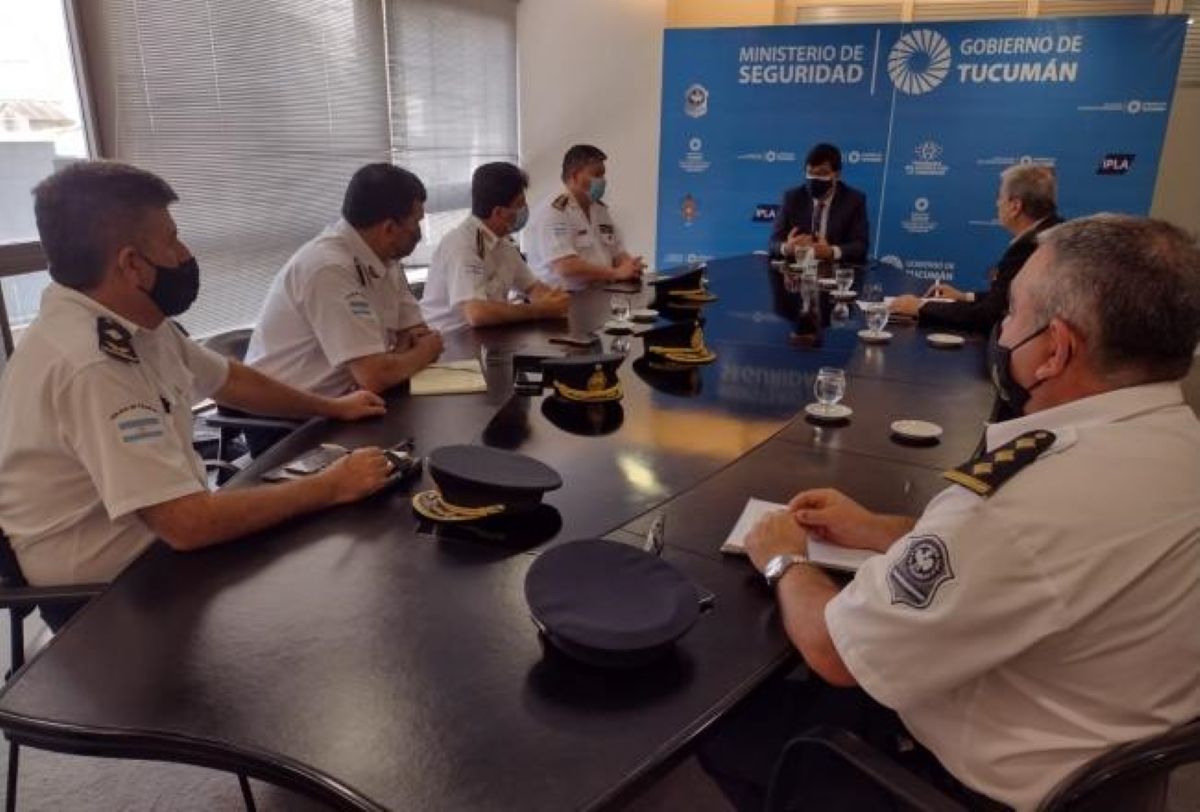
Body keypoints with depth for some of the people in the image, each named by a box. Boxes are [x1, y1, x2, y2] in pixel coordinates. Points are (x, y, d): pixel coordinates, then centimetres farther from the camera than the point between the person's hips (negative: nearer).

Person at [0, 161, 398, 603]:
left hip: (159, 538, 8)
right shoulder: (89, 364, -30)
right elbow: (189, 525, -33)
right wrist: (330, 486, -24)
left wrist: (332, 407, 18)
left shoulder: (133, 320, -2)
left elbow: (227, 379, 15)